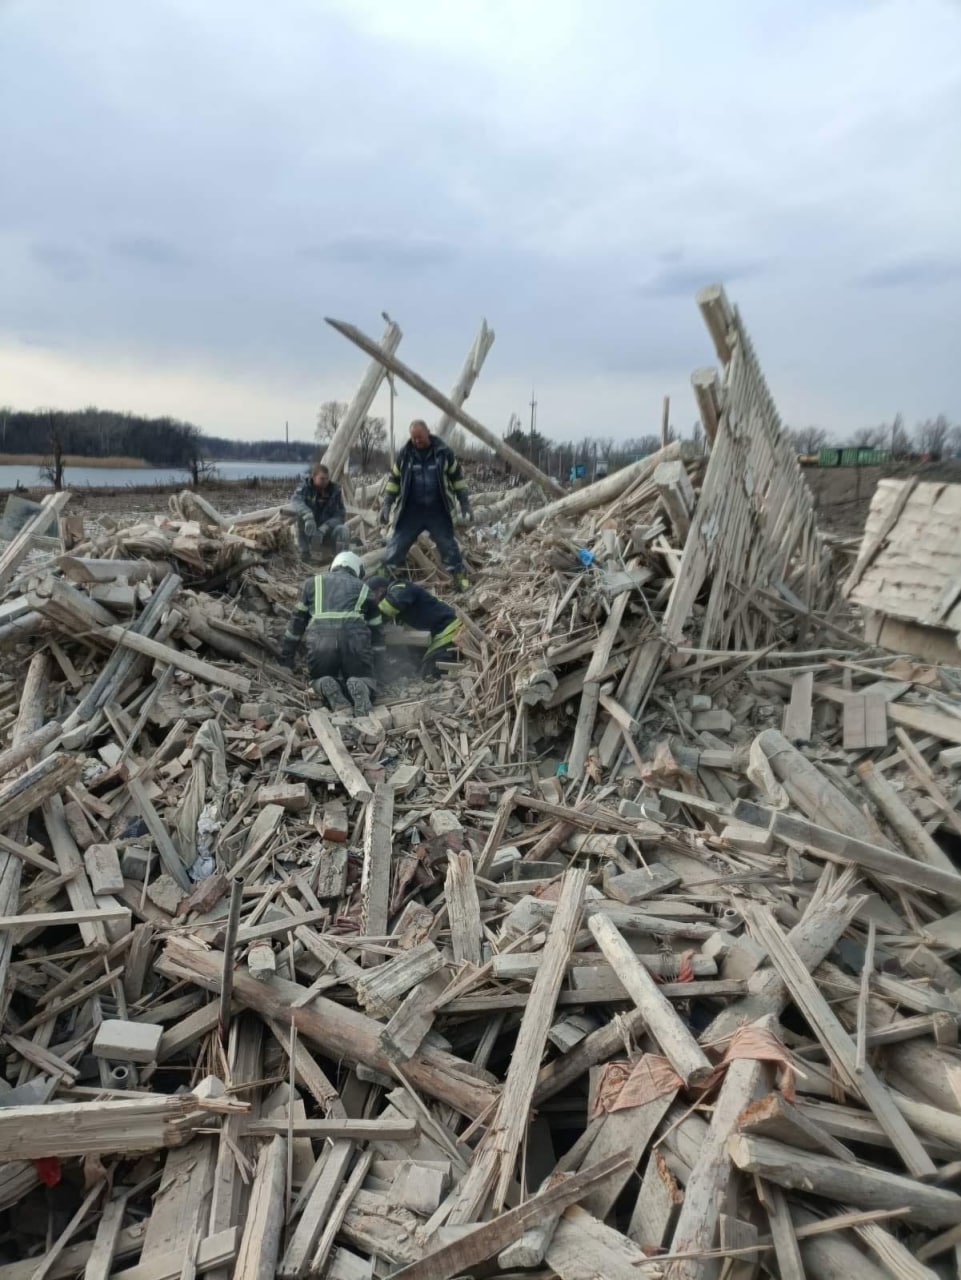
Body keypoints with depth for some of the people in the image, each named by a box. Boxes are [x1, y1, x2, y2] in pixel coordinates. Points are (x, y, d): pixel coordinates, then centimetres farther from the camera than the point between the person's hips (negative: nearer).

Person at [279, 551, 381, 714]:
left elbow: (297, 620, 27)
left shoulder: (313, 582, 26)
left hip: (320, 639, 1)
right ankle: (359, 687, -18)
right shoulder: (362, 587, 25)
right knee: (364, 678, 18)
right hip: (354, 639, 0)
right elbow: (375, 626, 25)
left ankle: (326, 687, -13)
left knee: (320, 678, 23)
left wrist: (286, 658, 32)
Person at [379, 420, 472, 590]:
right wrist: (387, 504, 1)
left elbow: (457, 477, 5)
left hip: (438, 511, 0)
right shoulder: (404, 454, -1)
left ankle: (460, 576, 18)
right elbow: (394, 479, 8)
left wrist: (465, 504, 2)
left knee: (448, 544, 5)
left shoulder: (443, 452, -3)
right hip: (411, 511, 1)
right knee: (397, 544, -1)